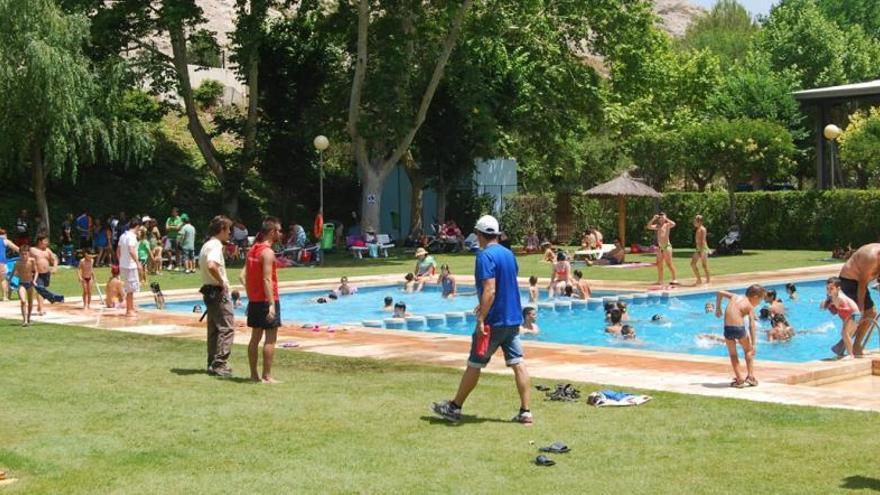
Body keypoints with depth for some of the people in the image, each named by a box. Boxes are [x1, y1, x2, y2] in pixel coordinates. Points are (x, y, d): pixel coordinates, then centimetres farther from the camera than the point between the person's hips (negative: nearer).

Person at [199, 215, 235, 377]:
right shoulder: (216, 245, -16)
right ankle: (220, 365, -11)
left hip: (209, 292, 10)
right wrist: (222, 282, -21)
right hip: (219, 292, -10)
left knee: (214, 329, 14)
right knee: (227, 328, -8)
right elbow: (212, 266, -35)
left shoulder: (206, 245, 15)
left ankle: (212, 364, 18)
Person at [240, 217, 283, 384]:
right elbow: (267, 280, -21)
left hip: (254, 300, 9)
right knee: (270, 339, -3)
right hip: (267, 300, -9)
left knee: (255, 338, 12)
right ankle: (267, 376, -2)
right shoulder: (268, 252, -15)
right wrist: (272, 304, -23)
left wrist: (250, 295, 13)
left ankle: (254, 374, 17)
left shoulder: (252, 250, 11)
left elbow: (243, 275, 10)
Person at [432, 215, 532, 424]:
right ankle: (525, 412, 3)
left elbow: (490, 290, -23)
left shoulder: (485, 256, -14)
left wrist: (481, 319, -22)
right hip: (513, 320, 7)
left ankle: (455, 407, 15)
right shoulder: (509, 254, 11)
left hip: (494, 321, -7)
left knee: (474, 365, 4)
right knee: (518, 363, 5)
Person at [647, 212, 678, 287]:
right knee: (659, 265, 7)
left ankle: (674, 279, -7)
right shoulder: (657, 226, 13)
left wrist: (666, 219, -15)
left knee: (669, 263, -9)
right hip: (660, 247, 6)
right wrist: (653, 219, -4)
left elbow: (673, 224, -21)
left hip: (667, 246, -6)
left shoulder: (667, 225, -1)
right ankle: (660, 280, 12)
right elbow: (649, 227, 4)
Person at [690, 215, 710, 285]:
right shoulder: (698, 229, 15)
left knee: (704, 265, -5)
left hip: (703, 249, -10)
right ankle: (699, 280, 14)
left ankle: (708, 281, 1)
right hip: (698, 248, 10)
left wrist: (702, 251, -23)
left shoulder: (702, 229, -13)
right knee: (692, 264, 7)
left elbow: (703, 240, -18)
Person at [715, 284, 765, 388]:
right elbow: (751, 325, -5)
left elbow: (720, 293, 24)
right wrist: (753, 344, -6)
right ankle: (750, 376, 19)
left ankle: (739, 380, 13)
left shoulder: (735, 297, 17)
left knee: (733, 354, 18)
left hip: (727, 328, 3)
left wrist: (718, 308, 33)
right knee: (748, 350, 23)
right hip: (739, 328, -3)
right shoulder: (749, 306, 4)